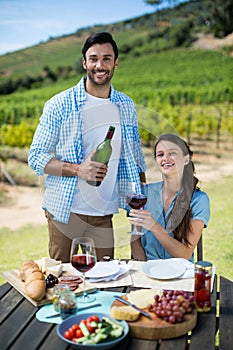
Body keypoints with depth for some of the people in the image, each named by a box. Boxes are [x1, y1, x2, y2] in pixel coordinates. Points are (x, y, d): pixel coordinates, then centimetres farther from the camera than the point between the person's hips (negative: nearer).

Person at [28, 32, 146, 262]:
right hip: (65, 212, -3)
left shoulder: (126, 106, 7)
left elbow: (136, 159, 14)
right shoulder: (59, 105, -5)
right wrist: (78, 169, -20)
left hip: (105, 214, 3)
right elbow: (35, 157, -5)